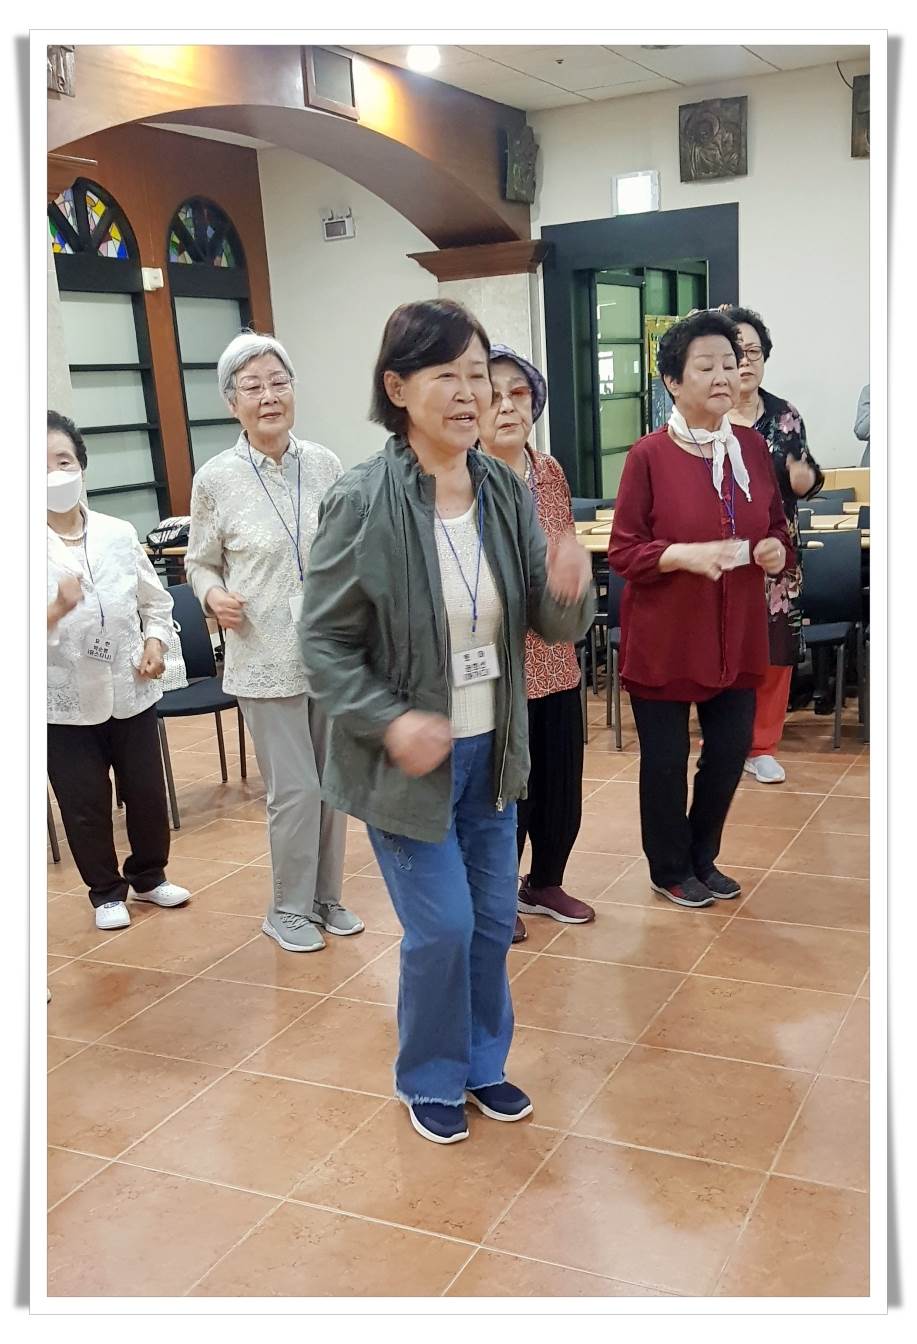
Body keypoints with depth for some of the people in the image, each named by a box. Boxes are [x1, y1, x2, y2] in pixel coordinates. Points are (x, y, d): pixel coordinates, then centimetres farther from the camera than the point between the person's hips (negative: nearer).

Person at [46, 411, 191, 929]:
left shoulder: (119, 534, -1)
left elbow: (156, 600, 10)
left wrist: (155, 641, -6)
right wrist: (56, 610, -29)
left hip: (131, 691, 3)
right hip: (66, 702, -2)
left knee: (147, 792, 14)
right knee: (85, 805, 9)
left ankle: (149, 876, 37)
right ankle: (106, 892, 30)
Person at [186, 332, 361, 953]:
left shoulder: (324, 464, 0)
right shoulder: (216, 479, -6)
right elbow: (201, 562, 5)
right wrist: (213, 595, -16)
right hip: (266, 659, -3)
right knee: (295, 790, -1)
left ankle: (326, 896, 33)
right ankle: (288, 909, 22)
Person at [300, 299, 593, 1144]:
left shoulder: (508, 492, -4)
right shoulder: (361, 503, -18)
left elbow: (553, 627, -1)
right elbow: (324, 643, -13)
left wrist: (568, 592, -23)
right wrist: (390, 722, -25)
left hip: (491, 749, 5)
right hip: (409, 755, -5)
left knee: (494, 918, 16)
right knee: (442, 926, 3)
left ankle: (483, 1061, 41)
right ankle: (430, 1080, 31)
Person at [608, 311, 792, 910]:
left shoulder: (752, 446, 3)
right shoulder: (650, 455, -12)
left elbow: (778, 526, 14)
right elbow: (623, 552, -10)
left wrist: (777, 550, -9)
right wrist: (684, 554, -26)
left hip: (736, 635, 5)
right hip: (665, 636, -5)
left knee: (731, 749, 12)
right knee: (666, 759, 8)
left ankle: (703, 857, 35)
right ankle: (670, 869, 29)